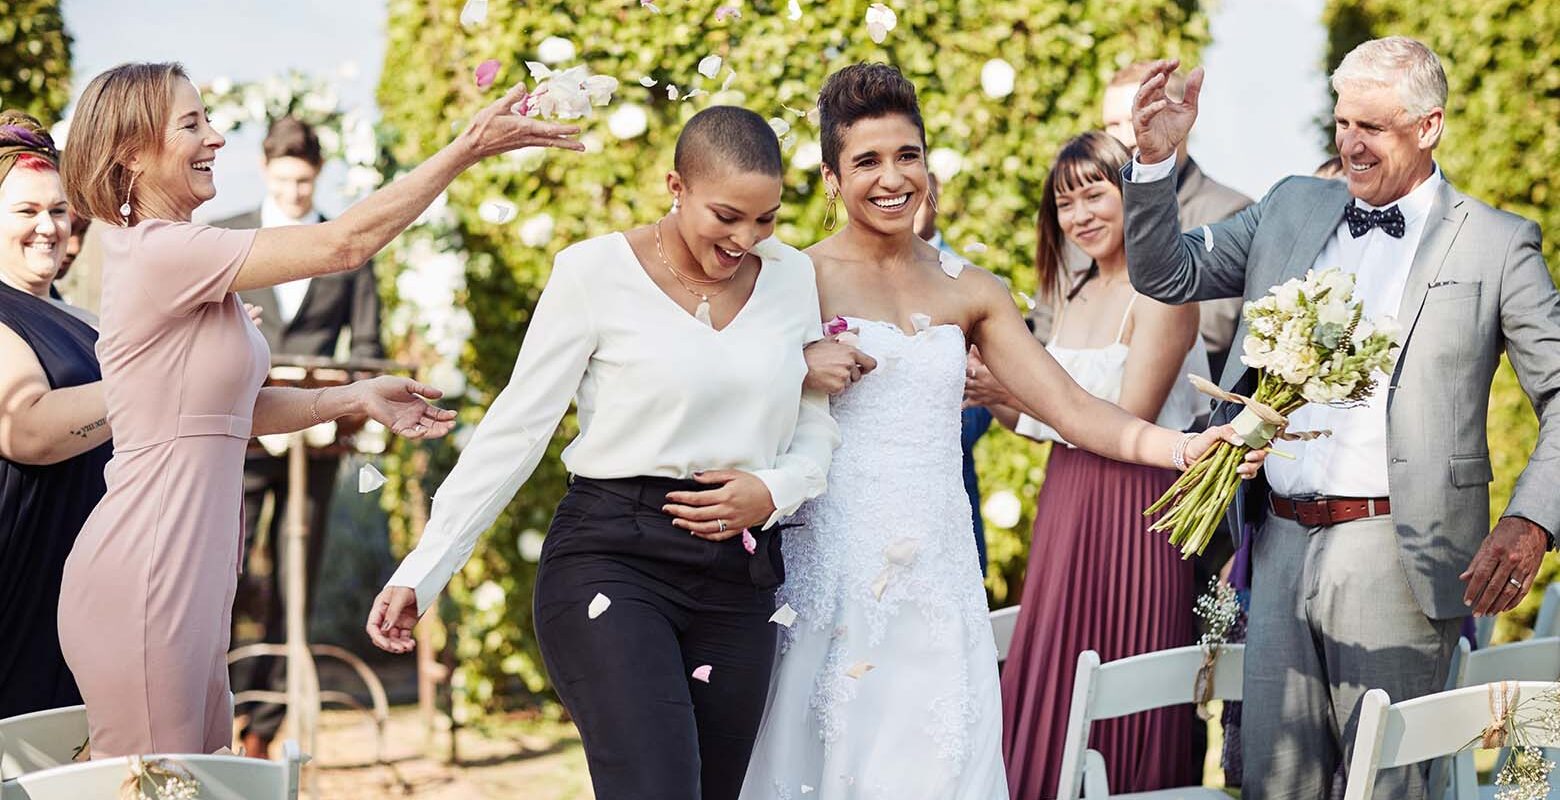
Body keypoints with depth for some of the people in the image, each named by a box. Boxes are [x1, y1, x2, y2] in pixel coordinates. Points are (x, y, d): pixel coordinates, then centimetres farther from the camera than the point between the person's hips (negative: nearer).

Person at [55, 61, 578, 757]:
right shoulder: (158, 251, -16)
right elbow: (346, 243, -18)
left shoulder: (170, 255, 15)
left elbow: (234, 408, 19)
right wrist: (469, 148, -13)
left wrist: (357, 398, 13)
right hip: (140, 577, -10)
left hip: (188, 569, 10)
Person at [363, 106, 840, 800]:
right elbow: (514, 431, -3)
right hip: (610, 560, -5)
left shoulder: (792, 278, 8)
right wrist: (420, 573, -7)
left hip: (739, 578, 5)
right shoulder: (597, 272, -5)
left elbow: (816, 431, 16)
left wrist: (773, 493, -7)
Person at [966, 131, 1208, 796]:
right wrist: (996, 397, -4)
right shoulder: (1075, 295, 13)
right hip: (1065, 509, 8)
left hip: (1130, 514, -8)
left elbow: (1128, 423, -16)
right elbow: (1052, 427, 13)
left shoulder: (1161, 292, -10)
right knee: (1053, 695, 10)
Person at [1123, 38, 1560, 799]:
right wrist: (1155, 159, -3)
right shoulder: (1292, 208, 11)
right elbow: (1166, 274, 13)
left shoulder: (1496, 244, -1)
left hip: (1391, 554, -4)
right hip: (1283, 543, 4)